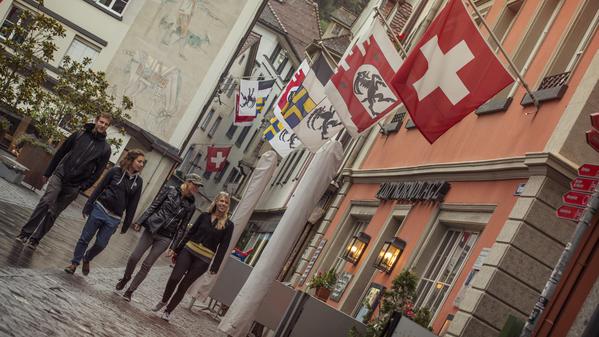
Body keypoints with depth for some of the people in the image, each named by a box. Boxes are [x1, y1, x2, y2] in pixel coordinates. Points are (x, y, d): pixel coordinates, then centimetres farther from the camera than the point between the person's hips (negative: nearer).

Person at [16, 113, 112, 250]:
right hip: (59, 175, 0)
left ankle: (35, 238, 8)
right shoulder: (79, 135, 4)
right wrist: (48, 172, 8)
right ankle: (26, 232, -8)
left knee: (53, 212, 0)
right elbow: (60, 153, 9)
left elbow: (97, 172, 0)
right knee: (45, 202, -14)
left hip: (74, 186, 0)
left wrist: (83, 187, -9)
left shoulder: (105, 149, 1)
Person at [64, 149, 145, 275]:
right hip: (100, 209, -2)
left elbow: (133, 205, 4)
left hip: (114, 219, 2)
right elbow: (99, 188, 0)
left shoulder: (138, 182, 2)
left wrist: (126, 225, 4)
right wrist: (88, 206, -3)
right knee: (85, 238, 4)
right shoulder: (115, 171, -4)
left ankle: (87, 259, 34)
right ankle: (75, 263, 21)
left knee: (100, 244, 5)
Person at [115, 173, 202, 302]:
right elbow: (153, 207, 2)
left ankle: (130, 291, 14)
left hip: (165, 238, 0)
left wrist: (174, 246, 1)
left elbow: (183, 226, 2)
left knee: (146, 265, 0)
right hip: (151, 229, 0)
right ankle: (125, 279, 29)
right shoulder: (170, 190, -2)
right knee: (134, 257, 0)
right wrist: (140, 222, -1)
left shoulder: (191, 205, 0)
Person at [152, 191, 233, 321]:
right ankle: (163, 301, 19)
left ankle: (168, 311, 17)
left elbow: (223, 247, -2)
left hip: (203, 260, -1)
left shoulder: (228, 225, -1)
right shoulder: (204, 216, 5)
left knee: (184, 285, 1)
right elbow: (190, 233, 10)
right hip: (188, 251, 2)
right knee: (174, 278, -8)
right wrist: (176, 250, 9)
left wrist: (215, 267, -6)